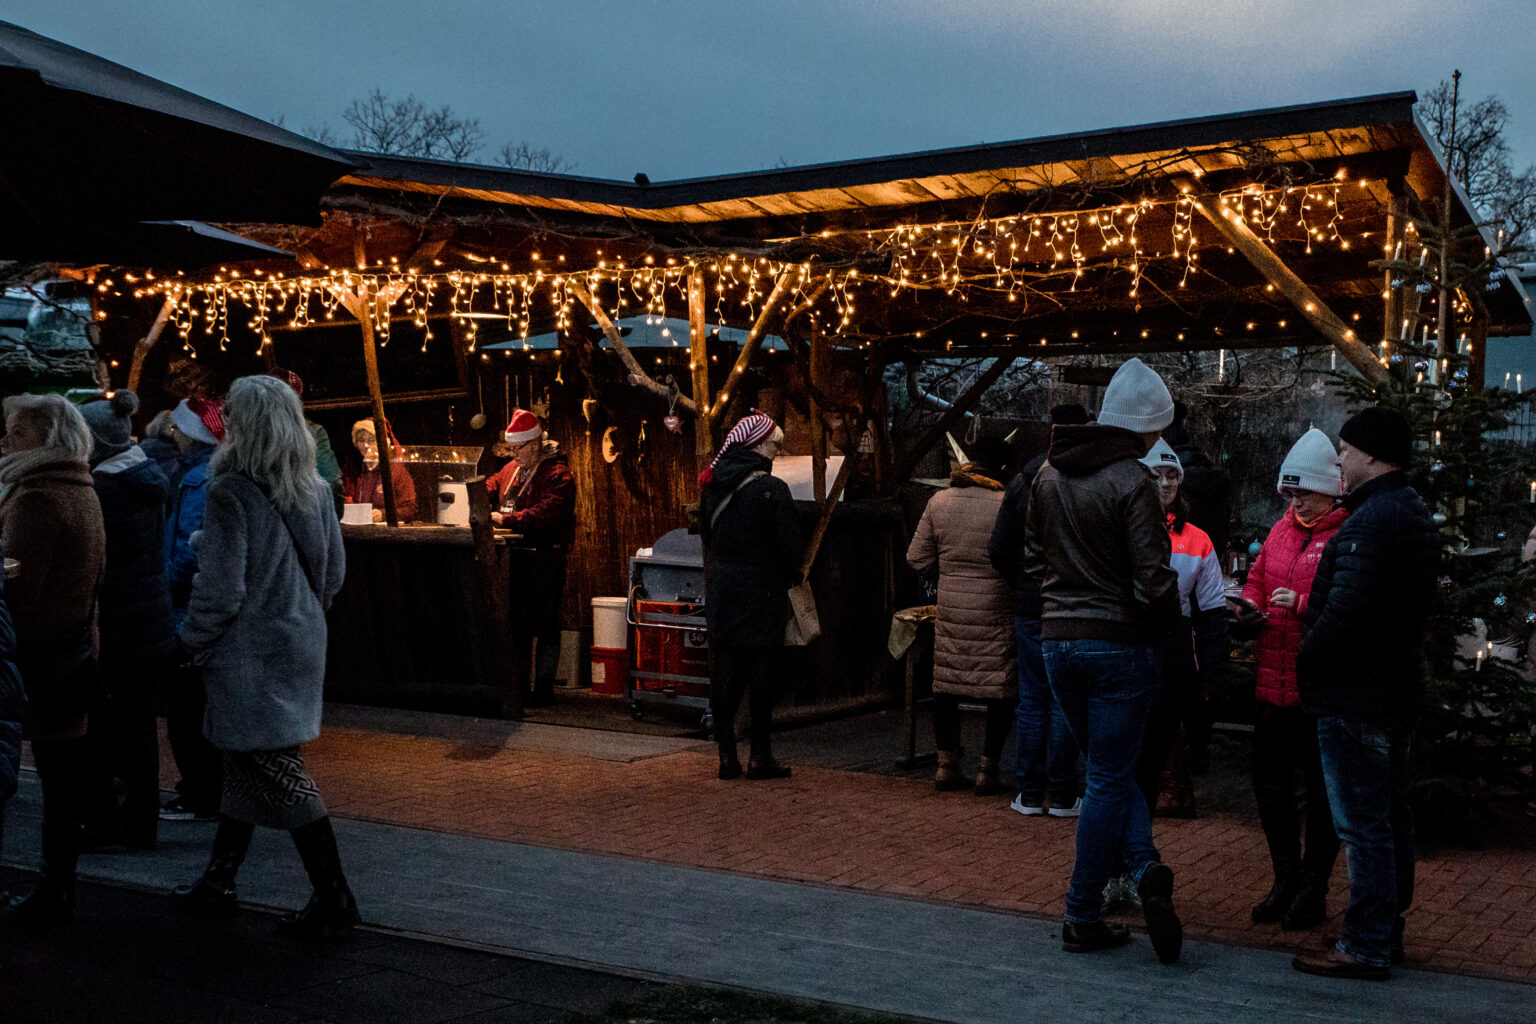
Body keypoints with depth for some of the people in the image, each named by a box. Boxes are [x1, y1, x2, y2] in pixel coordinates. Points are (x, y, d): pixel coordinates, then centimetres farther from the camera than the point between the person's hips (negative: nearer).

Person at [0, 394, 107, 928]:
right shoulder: (83, 492, 13)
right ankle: (59, 889, 20)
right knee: (64, 773, 13)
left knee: (54, 773, -3)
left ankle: (52, 897, 5)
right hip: (78, 645, 9)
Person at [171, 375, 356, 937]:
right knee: (247, 764, 18)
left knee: (277, 770, -2)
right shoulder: (316, 489, 3)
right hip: (302, 643, 8)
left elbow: (220, 589, -19)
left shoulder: (230, 493, -18)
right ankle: (217, 882, 30)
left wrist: (195, 641, -3)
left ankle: (333, 898, 0)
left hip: (250, 653, -8)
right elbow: (334, 571, 11)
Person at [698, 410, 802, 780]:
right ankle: (760, 757, 7)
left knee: (724, 672, 9)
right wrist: (791, 577, 5)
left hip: (720, 592, 6)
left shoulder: (712, 484, 4)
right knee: (762, 672, 3)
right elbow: (789, 543, -13)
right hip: (760, 593, -5)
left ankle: (727, 755, 12)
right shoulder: (771, 489, -15)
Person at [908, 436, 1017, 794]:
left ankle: (947, 766, 17)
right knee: (1001, 690, 6)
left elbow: (917, 559, 7)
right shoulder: (1005, 505, -11)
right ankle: (988, 771, 8)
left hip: (950, 610, 4)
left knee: (946, 687, 13)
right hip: (995, 613, -4)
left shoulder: (939, 502, 3)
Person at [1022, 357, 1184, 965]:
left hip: (1058, 641, 6)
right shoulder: (1131, 480, -14)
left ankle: (1144, 866, 1)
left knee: (1109, 770, 18)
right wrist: (1169, 620, 1)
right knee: (1109, 778, 4)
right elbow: (1154, 578, -17)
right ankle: (1083, 919, 6)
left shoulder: (1048, 474, 7)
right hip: (1120, 642, -6)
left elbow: (1032, 559, 14)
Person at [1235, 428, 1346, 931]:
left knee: (1323, 790, 5)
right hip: (1274, 680, 7)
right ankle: (1286, 880, 28)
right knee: (1271, 785, 12)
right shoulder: (1282, 530, 14)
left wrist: (1302, 604, -24)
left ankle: (1313, 889, 18)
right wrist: (1250, 606, 3)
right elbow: (1257, 579, 23)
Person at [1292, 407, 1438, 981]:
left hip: (1353, 696, -11)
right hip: (1398, 688, 11)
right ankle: (1388, 931, 27)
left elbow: (1344, 610, -25)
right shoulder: (1416, 516, 15)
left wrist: (1306, 661, -11)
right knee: (1390, 814, 17)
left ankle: (1366, 948, 0)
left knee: (1362, 824, -5)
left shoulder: (1372, 520, -20)